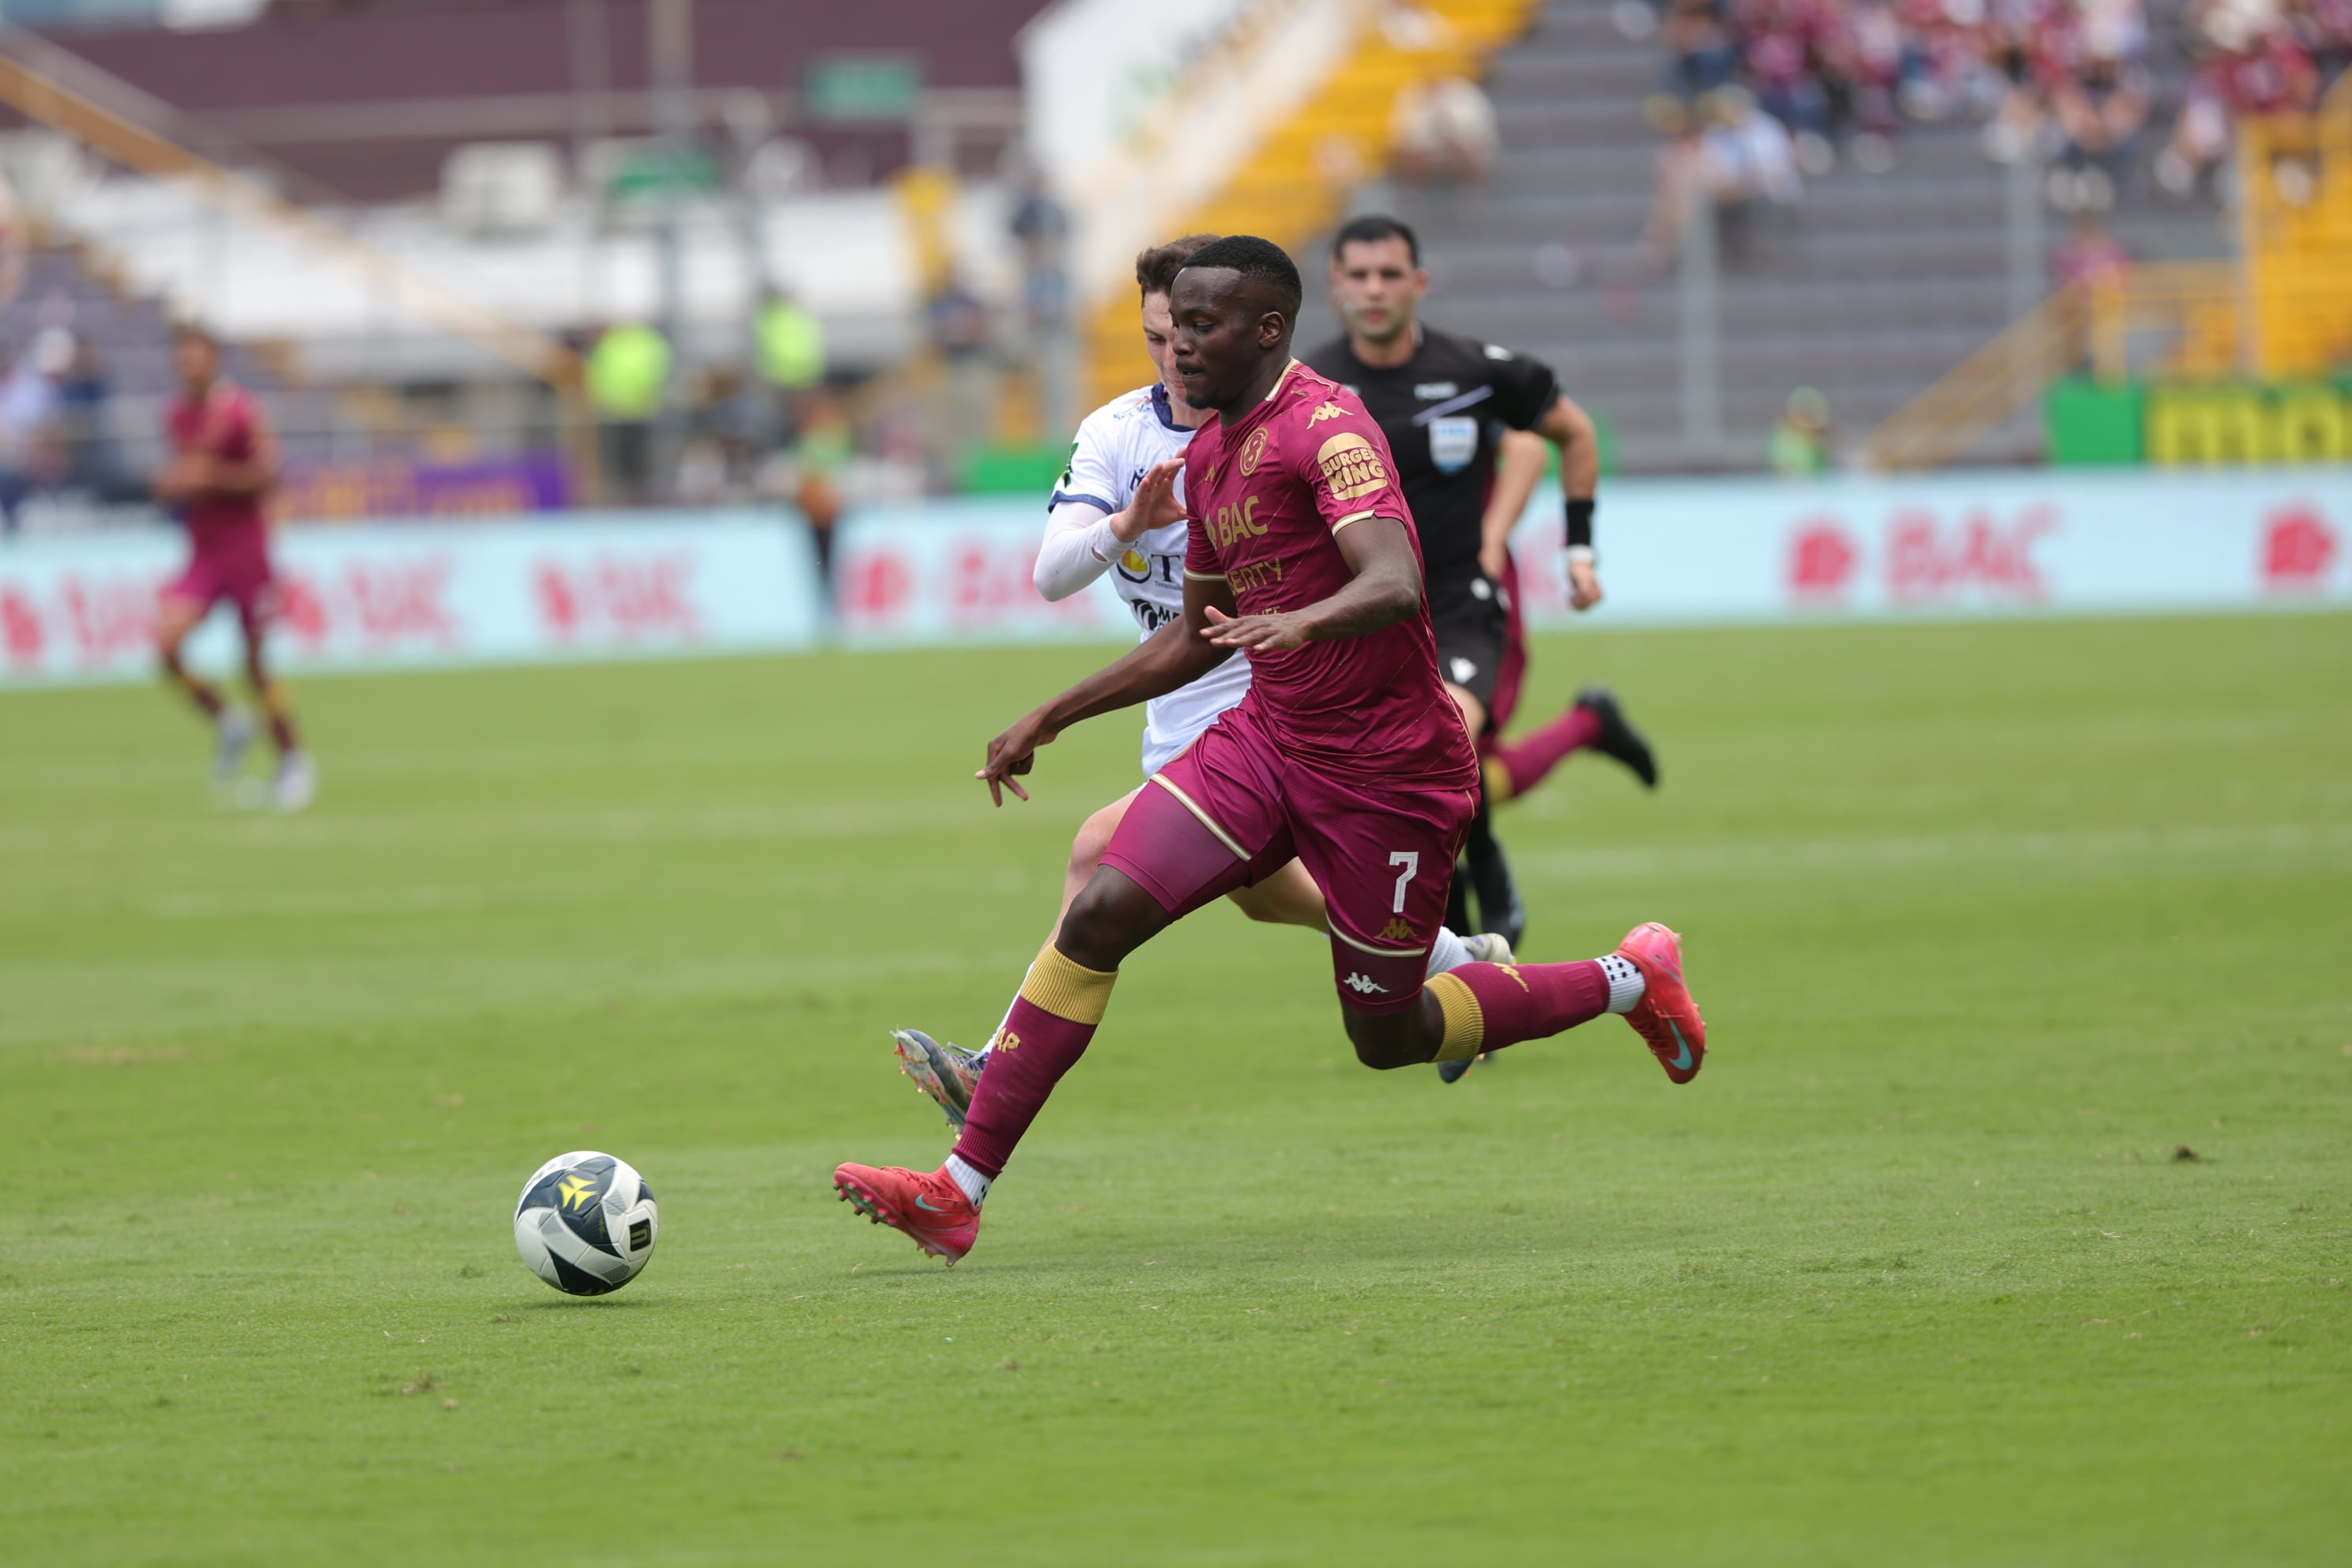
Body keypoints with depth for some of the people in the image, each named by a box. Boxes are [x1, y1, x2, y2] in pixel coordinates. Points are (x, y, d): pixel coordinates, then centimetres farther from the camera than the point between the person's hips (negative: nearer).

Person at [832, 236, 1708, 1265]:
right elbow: (1200, 638, 22)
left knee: (1387, 1035, 5)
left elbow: (1395, 583, -33)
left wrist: (1301, 622, -53)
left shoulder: (1326, 427, -18)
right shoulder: (1208, 454, 10)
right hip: (1264, 737, 7)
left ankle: (1630, 979, 29)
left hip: (1389, 772, -7)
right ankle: (960, 1190, -13)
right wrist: (1052, 719, 20)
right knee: (1099, 913, -12)